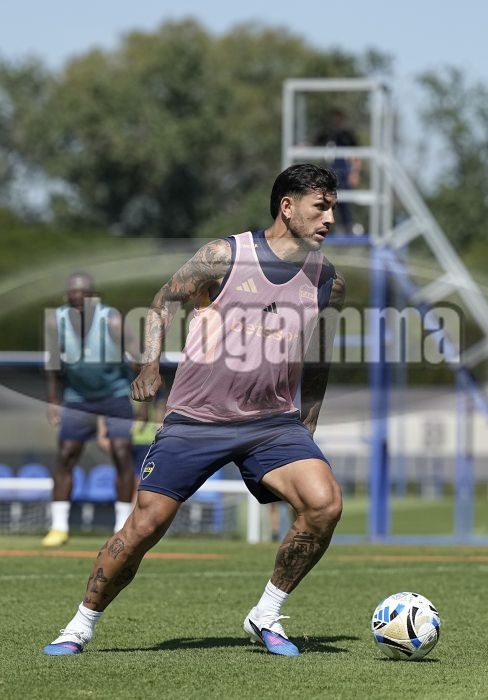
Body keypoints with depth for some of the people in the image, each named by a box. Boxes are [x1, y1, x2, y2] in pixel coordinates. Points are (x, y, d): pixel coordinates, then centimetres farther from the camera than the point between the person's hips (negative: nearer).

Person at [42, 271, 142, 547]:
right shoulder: (56, 321, -14)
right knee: (65, 457, -3)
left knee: (122, 455, -10)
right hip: (78, 398, 3)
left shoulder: (112, 321, -23)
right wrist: (54, 402, 3)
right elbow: (55, 364, 1)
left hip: (116, 394, -3)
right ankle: (59, 527, 3)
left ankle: (123, 527, -1)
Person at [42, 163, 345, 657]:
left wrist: (307, 427, 18)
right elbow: (164, 301, 5)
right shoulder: (225, 256, -8)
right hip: (195, 419, -3)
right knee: (145, 526, -7)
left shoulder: (328, 281, 3)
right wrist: (150, 365, -8)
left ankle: (266, 616, -3)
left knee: (324, 504, -21)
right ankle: (81, 625, 14)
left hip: (273, 422, 3)